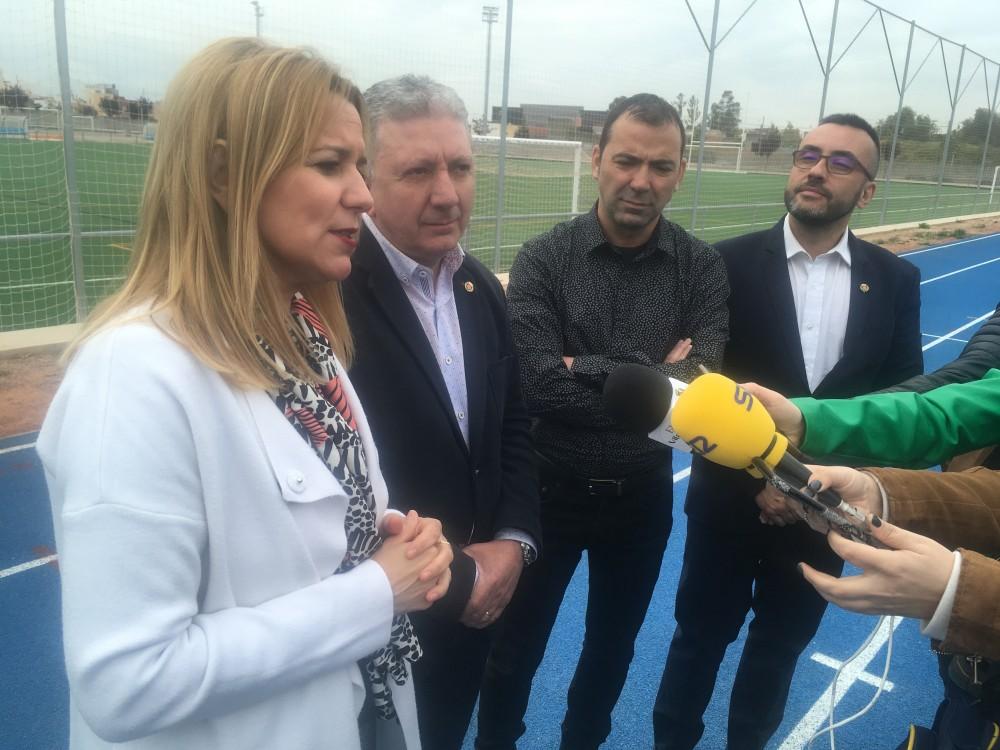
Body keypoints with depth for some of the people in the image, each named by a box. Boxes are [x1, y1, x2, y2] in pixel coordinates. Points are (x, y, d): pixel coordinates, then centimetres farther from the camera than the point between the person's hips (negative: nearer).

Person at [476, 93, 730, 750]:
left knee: (612, 649, 23)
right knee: (514, 649, 17)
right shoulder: (543, 259, -12)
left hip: (642, 495, 2)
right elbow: (540, 386, -23)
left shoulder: (702, 269, -6)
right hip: (550, 489, -2)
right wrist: (652, 379, -20)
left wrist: (589, 368, -22)